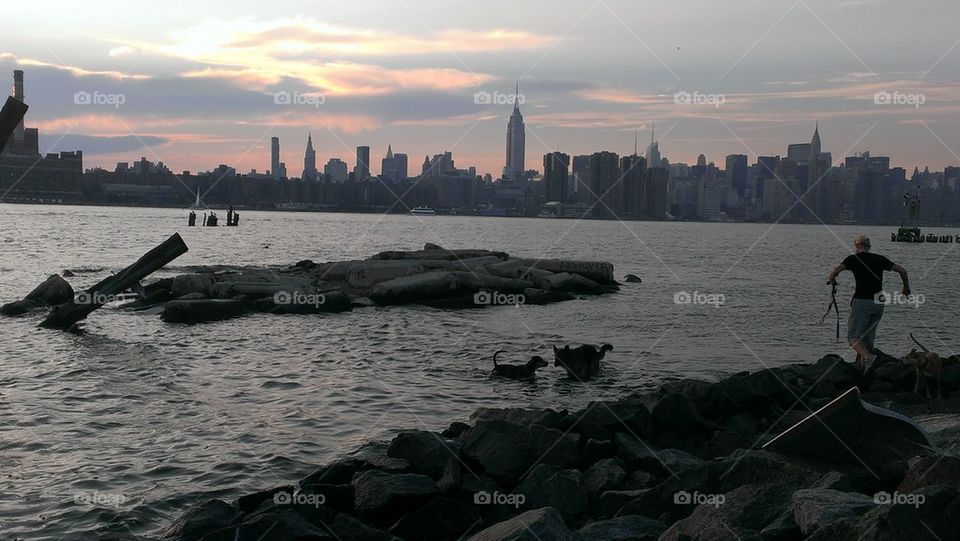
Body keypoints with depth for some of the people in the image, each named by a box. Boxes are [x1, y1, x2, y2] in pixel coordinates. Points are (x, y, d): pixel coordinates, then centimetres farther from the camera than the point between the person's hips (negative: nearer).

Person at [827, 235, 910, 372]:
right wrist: (906, 288, 27)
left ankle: (868, 357, -29)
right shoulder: (879, 259, 12)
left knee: (853, 336, -3)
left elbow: (835, 272, -13)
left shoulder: (853, 259, 0)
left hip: (861, 301, -5)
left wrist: (831, 280, 9)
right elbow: (902, 271, 12)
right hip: (878, 303, 5)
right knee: (868, 336, 16)